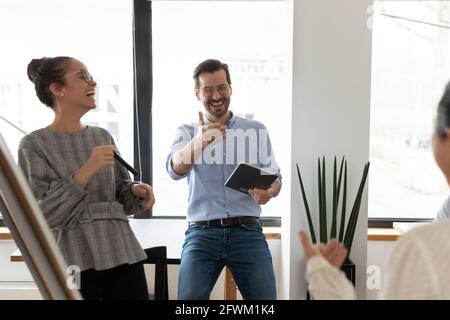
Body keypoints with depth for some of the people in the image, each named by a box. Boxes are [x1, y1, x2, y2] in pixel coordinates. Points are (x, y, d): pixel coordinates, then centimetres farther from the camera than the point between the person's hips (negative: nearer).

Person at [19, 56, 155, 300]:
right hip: (73, 263, -4)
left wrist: (135, 191, -7)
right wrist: (85, 172, -20)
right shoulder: (34, 144, -3)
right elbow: (41, 213, -11)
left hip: (121, 253, 4)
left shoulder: (102, 136, 10)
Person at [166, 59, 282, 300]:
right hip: (202, 233, 0)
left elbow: (274, 177, 9)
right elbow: (175, 169, -12)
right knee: (189, 298, -12)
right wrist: (199, 142, -33)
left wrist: (268, 192, -16)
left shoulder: (256, 130, 10)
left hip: (247, 232, 1)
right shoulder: (186, 132, 8)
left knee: (265, 297, -4)